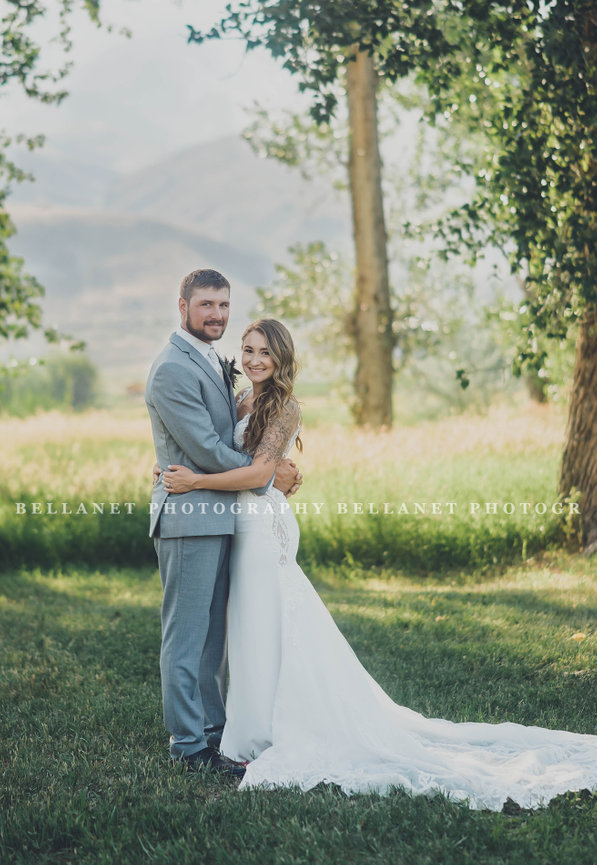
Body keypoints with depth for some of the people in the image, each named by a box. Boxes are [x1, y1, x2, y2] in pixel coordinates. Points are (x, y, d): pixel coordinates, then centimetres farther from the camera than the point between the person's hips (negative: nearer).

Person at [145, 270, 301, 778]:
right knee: (187, 634, -3)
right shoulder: (173, 370, -14)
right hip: (191, 517, -10)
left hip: (220, 517, 10)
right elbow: (206, 450, -18)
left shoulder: (213, 363, 17)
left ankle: (213, 729, 24)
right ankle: (189, 745, 3)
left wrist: (275, 463, 6)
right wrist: (269, 477, -7)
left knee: (213, 633, 15)